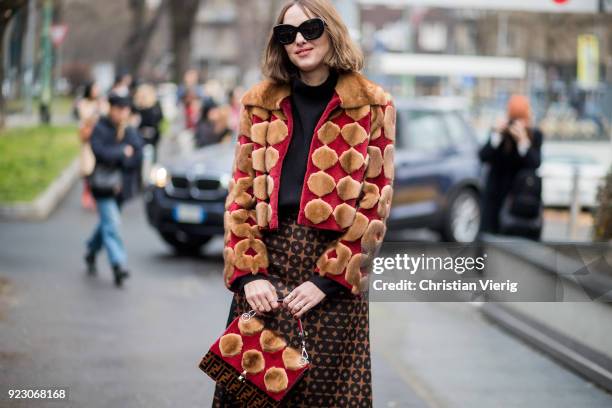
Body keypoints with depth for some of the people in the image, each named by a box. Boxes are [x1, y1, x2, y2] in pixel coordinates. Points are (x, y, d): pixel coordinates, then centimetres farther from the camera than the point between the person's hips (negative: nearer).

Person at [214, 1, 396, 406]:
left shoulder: (372, 107, 2)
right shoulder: (259, 103, 11)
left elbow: (376, 205, -3)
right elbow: (241, 194, 6)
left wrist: (328, 280, -11)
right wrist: (248, 273, -7)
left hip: (336, 270, -2)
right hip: (266, 260, 3)